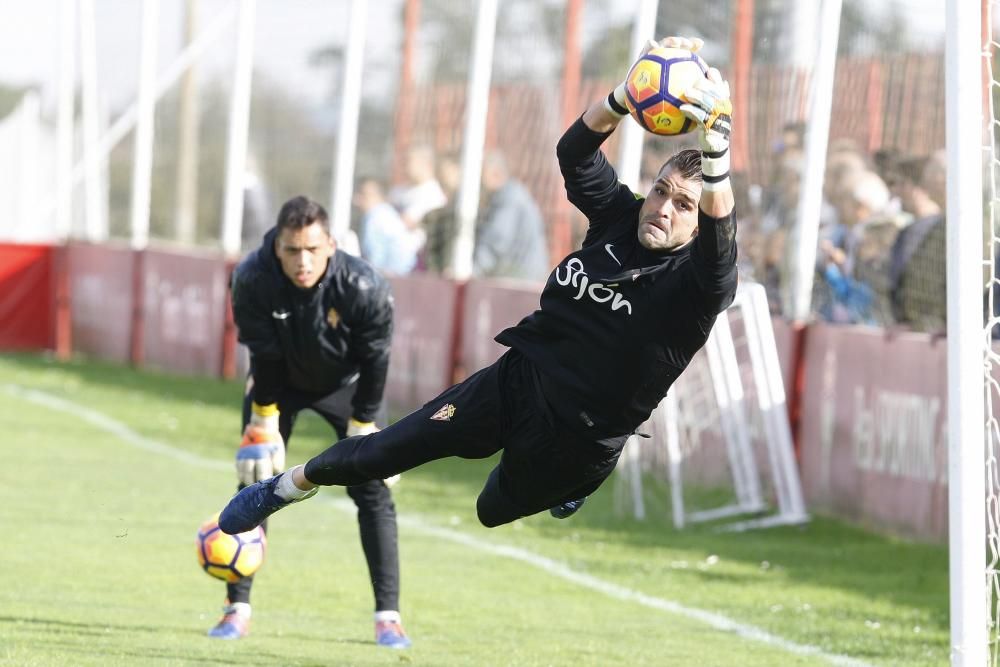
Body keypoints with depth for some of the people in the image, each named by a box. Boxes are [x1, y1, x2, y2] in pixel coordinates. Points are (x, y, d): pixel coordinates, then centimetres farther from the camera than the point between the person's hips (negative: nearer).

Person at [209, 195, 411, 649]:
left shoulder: (364, 288, -35)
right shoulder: (252, 280, -32)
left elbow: (373, 364, -22)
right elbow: (264, 357, -20)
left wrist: (361, 432, -17)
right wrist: (264, 427, -14)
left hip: (347, 386, -1)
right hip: (282, 383, 1)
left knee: (373, 492, -7)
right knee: (256, 484, -3)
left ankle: (388, 615, -2)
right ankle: (238, 608, 6)